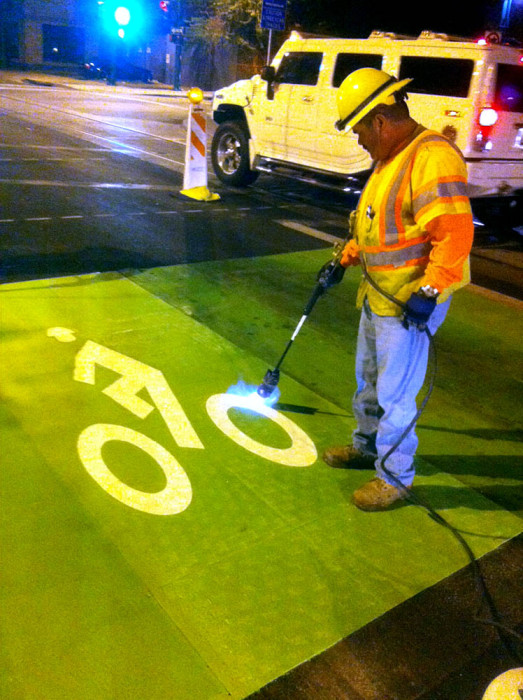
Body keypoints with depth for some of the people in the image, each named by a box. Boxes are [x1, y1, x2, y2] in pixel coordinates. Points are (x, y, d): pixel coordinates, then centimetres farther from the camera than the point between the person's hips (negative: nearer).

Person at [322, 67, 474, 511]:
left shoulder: (433, 158, -23)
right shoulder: (391, 157, 11)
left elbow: (455, 233, -29)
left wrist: (428, 292, -30)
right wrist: (347, 257, 25)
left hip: (411, 305, -10)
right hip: (379, 294, 10)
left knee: (395, 394, 1)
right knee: (368, 379, 23)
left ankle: (396, 477, 20)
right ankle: (366, 446, 43)